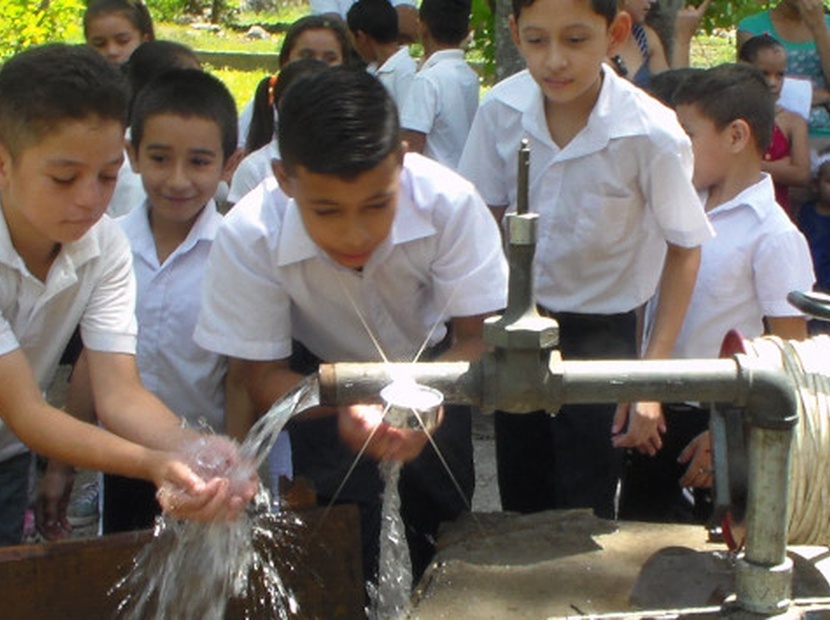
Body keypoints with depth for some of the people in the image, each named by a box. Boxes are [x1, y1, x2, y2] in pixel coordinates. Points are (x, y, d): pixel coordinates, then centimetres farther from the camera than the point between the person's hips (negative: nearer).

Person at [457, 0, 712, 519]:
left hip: (602, 334, -3)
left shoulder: (652, 134, -24)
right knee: (520, 505, 14)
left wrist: (652, 373, -15)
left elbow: (685, 249, -11)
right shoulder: (502, 108, -14)